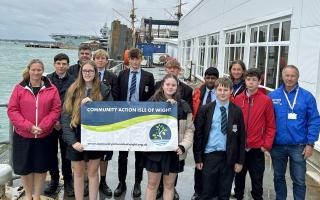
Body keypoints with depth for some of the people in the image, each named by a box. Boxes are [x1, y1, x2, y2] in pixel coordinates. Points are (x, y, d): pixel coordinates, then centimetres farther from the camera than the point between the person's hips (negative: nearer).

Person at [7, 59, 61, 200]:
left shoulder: (51, 89, -1)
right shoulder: (19, 88, -2)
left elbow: (56, 110, -4)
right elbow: (12, 110, -5)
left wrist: (43, 126, -16)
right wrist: (28, 126, -16)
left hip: (44, 136, 0)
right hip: (23, 135, 0)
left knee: (41, 167, 10)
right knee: (24, 167, 9)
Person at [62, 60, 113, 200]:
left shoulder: (104, 90, 0)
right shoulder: (73, 90, 0)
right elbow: (65, 117, -4)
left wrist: (92, 105, -20)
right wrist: (72, 140, -13)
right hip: (76, 138, 1)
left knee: (92, 173, 10)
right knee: (78, 173, 12)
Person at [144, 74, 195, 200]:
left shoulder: (183, 105, 4)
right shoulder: (153, 102, 0)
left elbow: (189, 129, 2)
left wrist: (183, 146, -12)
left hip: (174, 151, 1)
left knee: (169, 185, 12)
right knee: (152, 184, 9)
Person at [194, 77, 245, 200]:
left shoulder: (237, 111, 1)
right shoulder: (205, 110, 0)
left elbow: (241, 137, 3)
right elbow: (198, 134, 1)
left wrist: (240, 161, 0)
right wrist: (198, 158, -1)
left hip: (229, 157, 1)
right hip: (210, 156, 0)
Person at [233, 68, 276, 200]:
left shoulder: (266, 100, -5)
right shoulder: (238, 99, 2)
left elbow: (271, 126, -3)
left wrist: (267, 145, -7)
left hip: (257, 148, -2)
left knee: (257, 179, 6)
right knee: (239, 177, 15)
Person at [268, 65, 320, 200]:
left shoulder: (307, 96, -5)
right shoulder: (273, 96, 0)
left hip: (298, 146, -2)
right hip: (277, 145, 2)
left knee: (299, 181, 5)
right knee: (278, 177, 18)